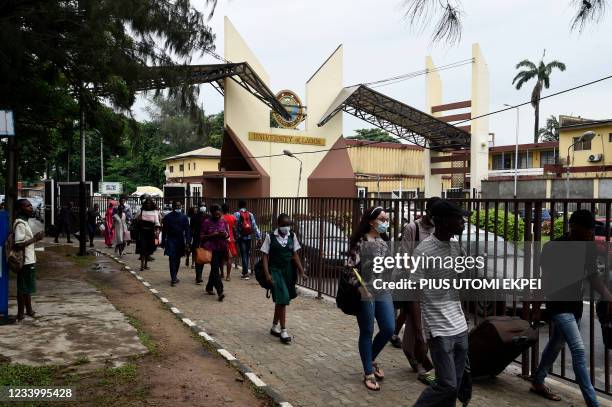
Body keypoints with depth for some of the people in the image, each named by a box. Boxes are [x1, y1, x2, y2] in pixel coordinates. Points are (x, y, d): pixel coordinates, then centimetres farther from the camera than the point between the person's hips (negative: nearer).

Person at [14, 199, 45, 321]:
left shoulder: (24, 222, 13)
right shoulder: (20, 224, -18)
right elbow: (19, 245, -25)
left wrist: (35, 237, 8)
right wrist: (35, 239, -21)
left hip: (29, 260, 10)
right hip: (25, 262, -10)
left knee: (28, 288, 18)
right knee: (23, 289, -1)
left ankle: (29, 311, 29)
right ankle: (20, 315, 8)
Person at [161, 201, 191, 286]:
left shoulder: (184, 217, 1)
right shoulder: (167, 217, 0)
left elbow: (187, 230, -1)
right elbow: (164, 231, 4)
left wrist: (187, 242, -10)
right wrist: (163, 242, 3)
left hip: (180, 241, 2)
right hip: (171, 241, -2)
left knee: (177, 260, 13)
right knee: (172, 260, -9)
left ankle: (174, 277, 28)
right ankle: (174, 278, -11)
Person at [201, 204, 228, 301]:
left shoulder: (224, 221, 6)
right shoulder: (206, 222, -4)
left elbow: (228, 234, 12)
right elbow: (202, 236, -3)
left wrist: (225, 234, -11)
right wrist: (212, 235, -18)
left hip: (222, 248, 4)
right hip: (211, 248, -4)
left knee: (215, 268, 13)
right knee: (215, 268, -13)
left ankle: (209, 287, 31)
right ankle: (220, 291, -18)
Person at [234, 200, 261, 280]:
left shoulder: (236, 214, -3)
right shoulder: (250, 214, 5)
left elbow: (235, 227, -9)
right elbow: (254, 226, 0)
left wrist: (235, 237, -1)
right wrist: (259, 237, 1)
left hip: (241, 237, -3)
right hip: (248, 237, 3)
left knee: (243, 254, -2)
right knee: (247, 254, 14)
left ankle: (245, 273, -9)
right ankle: (245, 271, 23)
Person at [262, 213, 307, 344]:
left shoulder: (292, 236, 4)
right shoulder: (270, 237, -7)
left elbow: (295, 255, 6)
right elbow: (265, 256, -6)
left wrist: (301, 272, 1)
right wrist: (267, 274, -15)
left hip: (288, 271, 4)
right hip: (275, 270, -4)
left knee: (280, 301, 14)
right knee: (282, 299, -12)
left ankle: (274, 327, 30)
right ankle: (283, 331, -5)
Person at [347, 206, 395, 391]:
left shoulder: (385, 241, 11)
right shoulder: (360, 241, -9)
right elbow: (351, 267, -14)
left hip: (384, 292, 6)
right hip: (366, 292, -6)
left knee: (388, 329, 4)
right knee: (367, 332, 4)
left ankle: (371, 360, 31)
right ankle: (368, 373, 18)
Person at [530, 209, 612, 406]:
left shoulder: (588, 249, 0)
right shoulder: (552, 248, -16)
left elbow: (593, 276, 8)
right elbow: (543, 280, -10)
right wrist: (536, 309, -5)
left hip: (576, 305, 7)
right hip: (558, 305, -7)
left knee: (556, 345, 18)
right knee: (579, 350, -13)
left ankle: (537, 382, 36)